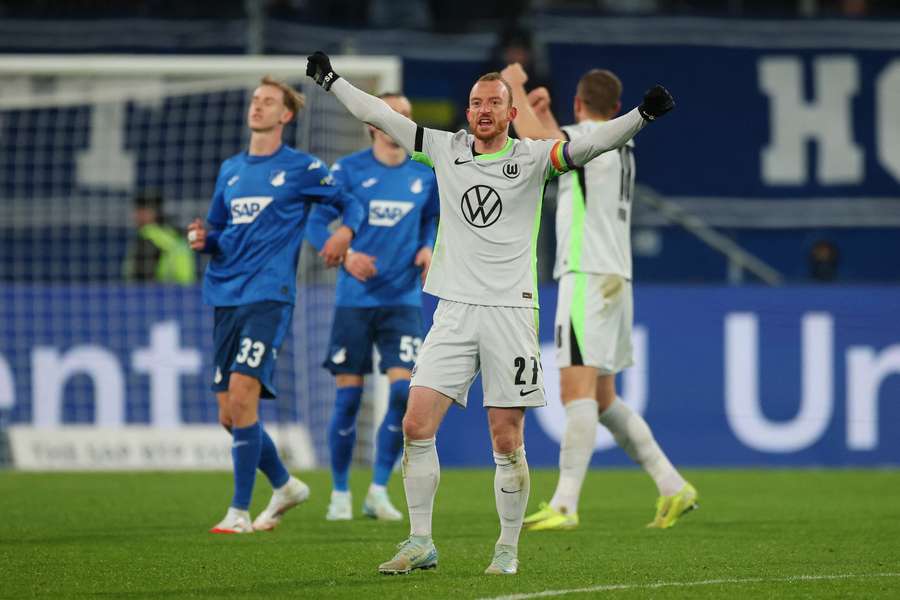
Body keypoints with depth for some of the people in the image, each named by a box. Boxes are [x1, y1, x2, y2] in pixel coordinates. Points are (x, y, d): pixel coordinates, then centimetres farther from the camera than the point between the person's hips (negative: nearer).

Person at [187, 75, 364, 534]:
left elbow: (351, 204, 7)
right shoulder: (231, 170, 17)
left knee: (242, 393, -21)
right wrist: (203, 239, 1)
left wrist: (346, 231, -15)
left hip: (268, 296, -6)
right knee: (229, 414, 6)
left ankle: (240, 512, -16)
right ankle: (284, 487, 29)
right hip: (226, 297, 6)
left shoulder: (302, 167, 1)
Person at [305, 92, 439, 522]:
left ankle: (379, 490, 1)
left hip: (402, 298, 2)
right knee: (348, 397, 0)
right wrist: (346, 254, -18)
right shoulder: (349, 171, -2)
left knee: (404, 391, -11)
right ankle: (340, 494, 14)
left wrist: (428, 248, 1)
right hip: (355, 299, -2)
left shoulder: (425, 175, 7)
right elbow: (316, 223, -1)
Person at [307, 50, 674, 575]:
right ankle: (420, 542, 3)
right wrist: (330, 80, 22)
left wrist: (642, 115, -28)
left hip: (510, 310, -3)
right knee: (417, 426, -6)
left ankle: (508, 551, 9)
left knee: (507, 442, -2)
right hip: (454, 309, 3)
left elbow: (590, 144, -13)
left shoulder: (531, 158, -1)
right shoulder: (445, 149, 8)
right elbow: (379, 115, 16)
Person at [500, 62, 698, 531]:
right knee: (602, 400, 15)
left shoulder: (591, 137, -7)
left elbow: (534, 138, -21)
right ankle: (673, 488, 13)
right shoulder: (620, 146, 19)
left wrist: (513, 88, -7)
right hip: (615, 278, 9)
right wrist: (545, 116, 36)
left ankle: (564, 505, -22)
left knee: (577, 390, -15)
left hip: (589, 278, -9)